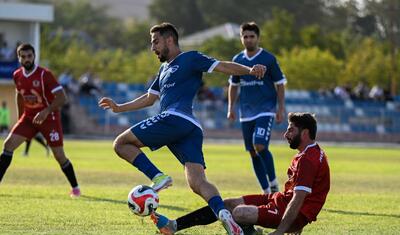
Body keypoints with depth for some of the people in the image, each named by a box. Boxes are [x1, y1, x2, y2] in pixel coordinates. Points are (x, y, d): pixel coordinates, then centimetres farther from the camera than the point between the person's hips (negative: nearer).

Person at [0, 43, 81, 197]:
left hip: (49, 118, -5)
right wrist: (20, 118, 19)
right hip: (29, 117, 5)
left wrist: (46, 111, -33)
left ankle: (75, 188, 14)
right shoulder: (17, 76, -1)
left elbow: (62, 98, -21)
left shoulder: (44, 74, -18)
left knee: (59, 155, -4)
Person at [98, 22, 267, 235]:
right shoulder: (165, 68, 33)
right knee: (198, 182, -11)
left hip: (174, 119, -9)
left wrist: (249, 70, -20)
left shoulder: (189, 59, 7)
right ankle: (222, 212, -33)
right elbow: (150, 98, 42)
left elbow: (223, 66, -3)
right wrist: (119, 108, 42)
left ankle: (157, 177, -17)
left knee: (121, 143, 0)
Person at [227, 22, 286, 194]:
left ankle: (273, 183, -5)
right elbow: (233, 85, 19)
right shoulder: (238, 60, 8)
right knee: (253, 153, 5)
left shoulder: (268, 59, -4)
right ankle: (266, 191, 14)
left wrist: (281, 109, -6)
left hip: (265, 109, -5)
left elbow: (279, 84, -1)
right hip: (246, 112, 5)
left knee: (260, 146, -22)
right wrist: (231, 107, 11)